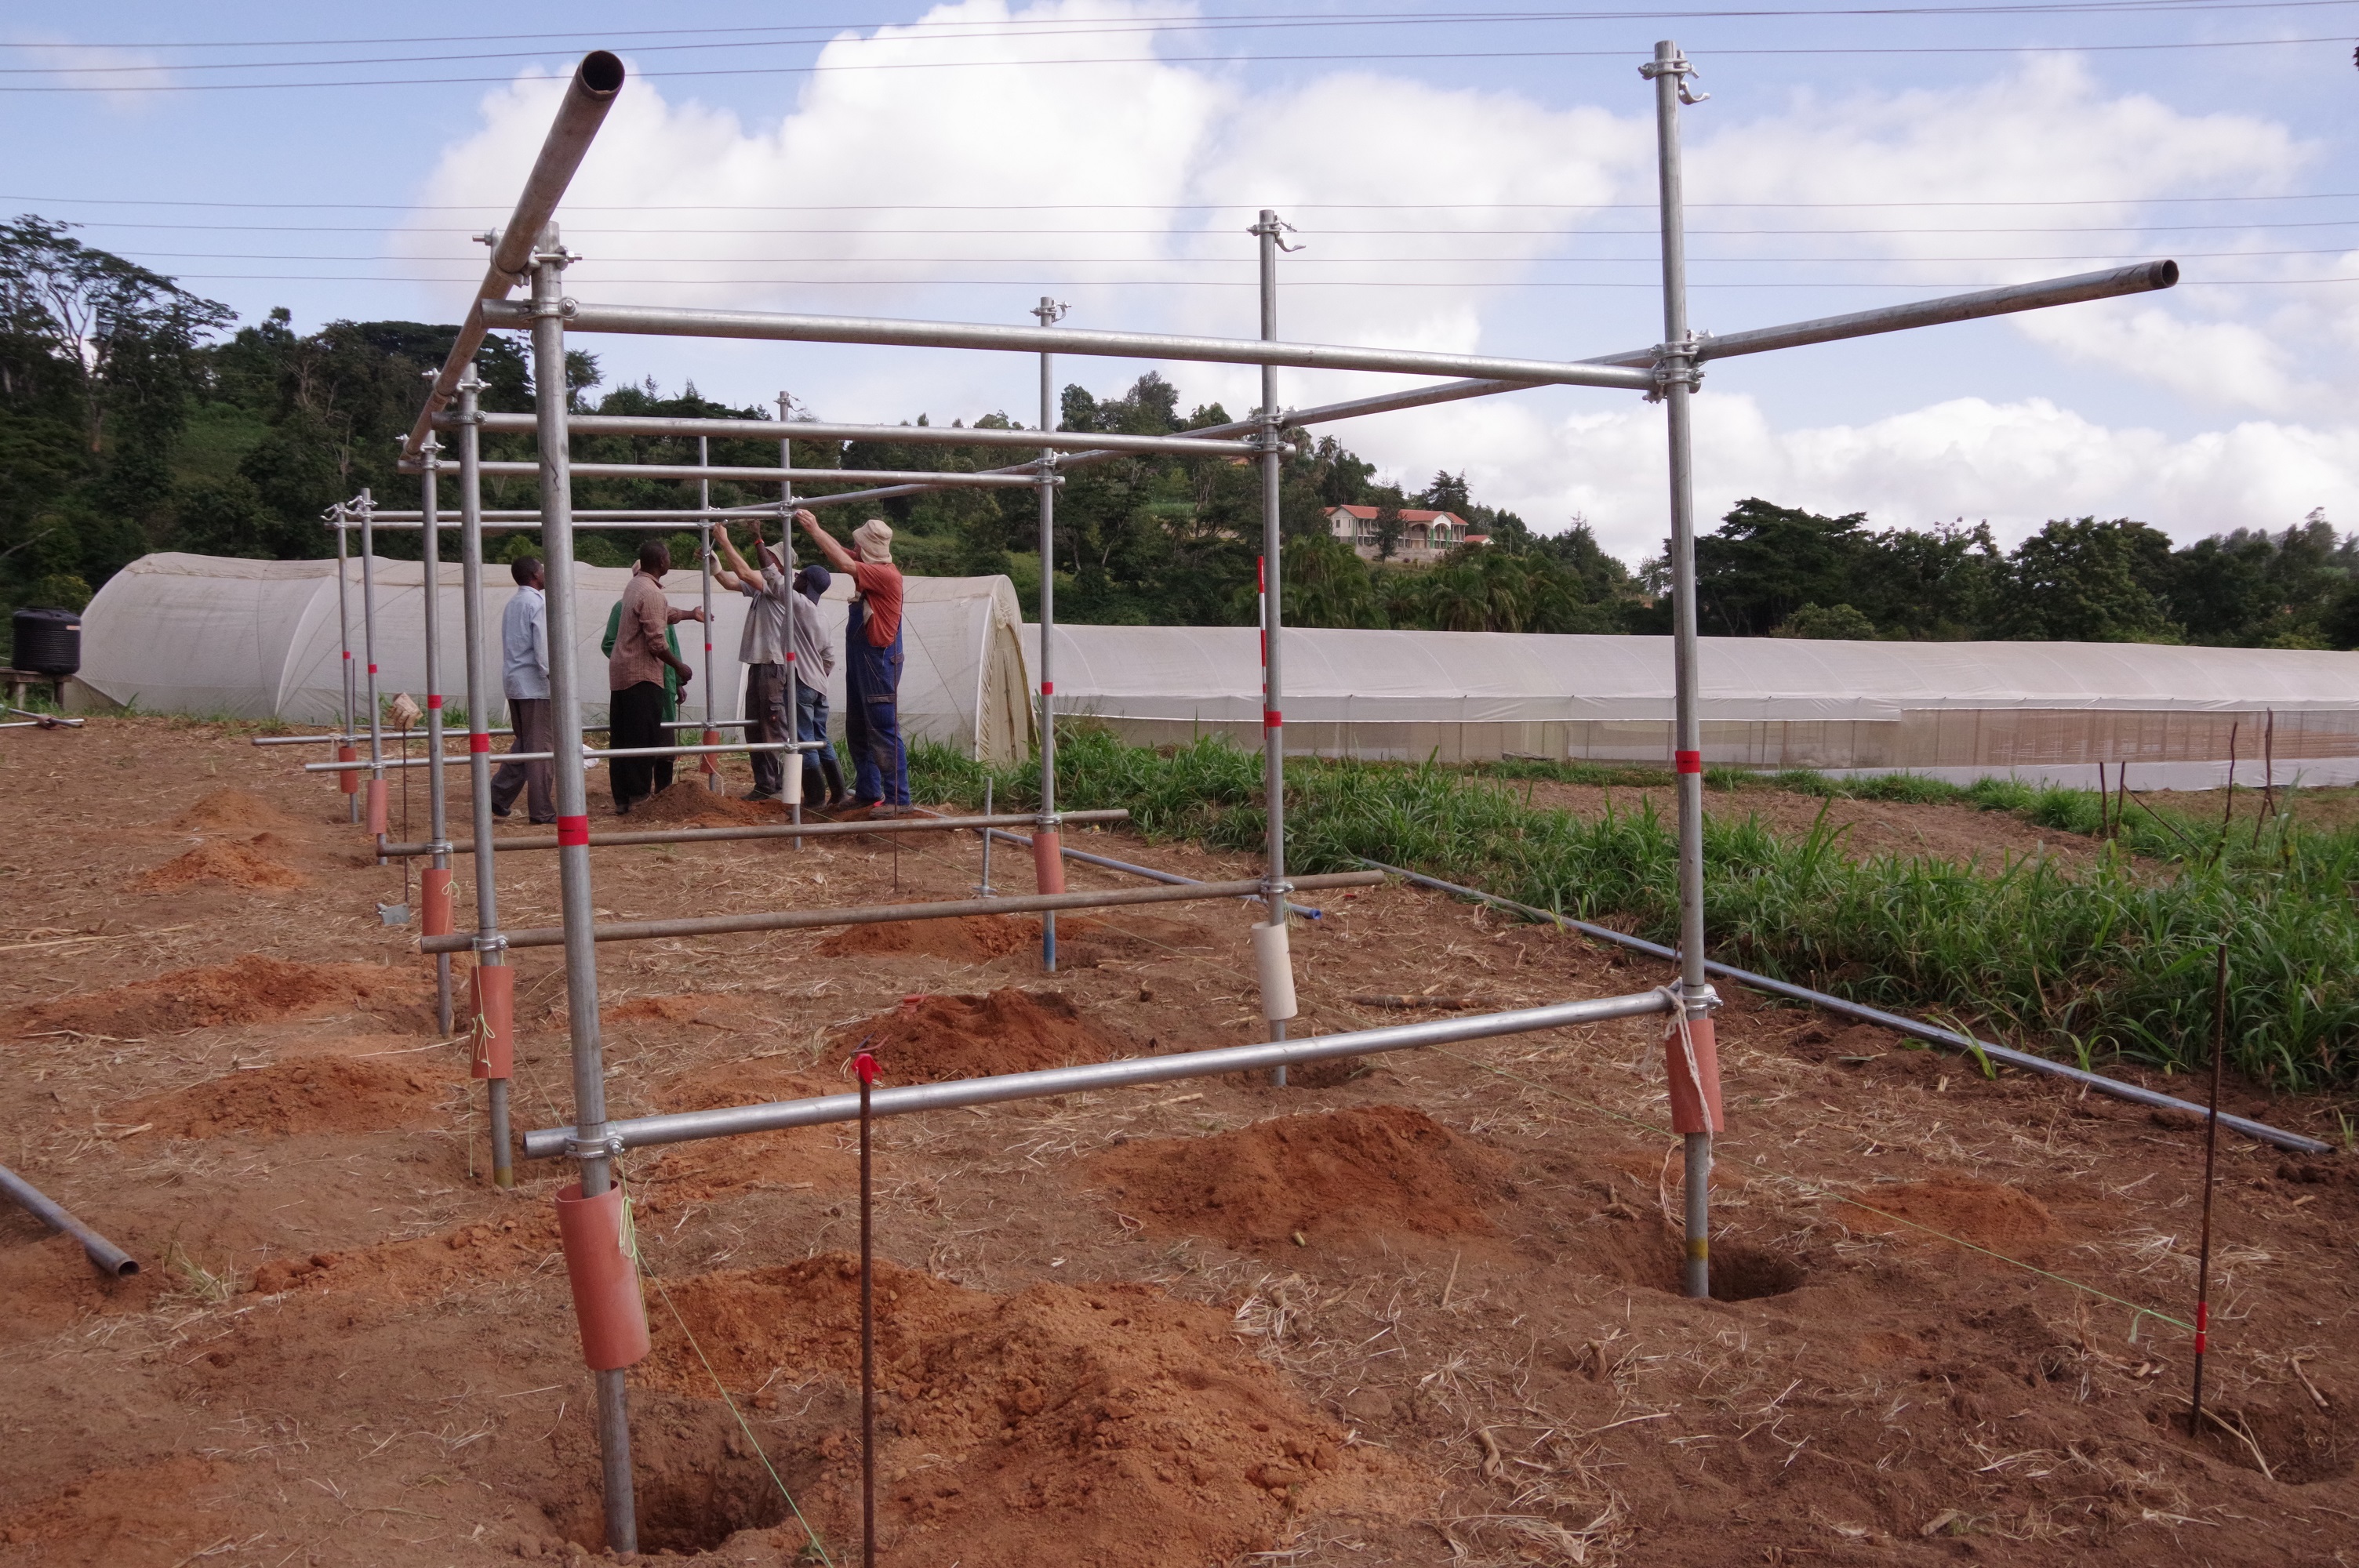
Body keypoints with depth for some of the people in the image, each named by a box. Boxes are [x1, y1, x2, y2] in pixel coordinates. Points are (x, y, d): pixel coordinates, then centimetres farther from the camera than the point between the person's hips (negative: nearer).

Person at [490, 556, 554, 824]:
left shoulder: (512, 605, 16)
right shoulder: (539, 603, -11)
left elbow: (513, 646, 18)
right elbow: (544, 647, -20)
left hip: (513, 682, 9)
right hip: (536, 684, -9)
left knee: (524, 743, 18)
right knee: (541, 748, -4)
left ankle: (498, 797, 16)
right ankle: (541, 812, -1)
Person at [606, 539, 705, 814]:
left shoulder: (634, 586, 13)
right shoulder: (651, 592, -16)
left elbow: (664, 614, 31)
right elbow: (657, 644, -19)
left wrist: (691, 614, 43)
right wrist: (679, 667, -6)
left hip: (620, 674, 9)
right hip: (642, 677, -9)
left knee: (622, 740, 9)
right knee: (643, 740, -4)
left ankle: (622, 800, 12)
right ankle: (639, 798, -3)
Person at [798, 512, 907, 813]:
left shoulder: (886, 574, -17)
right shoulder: (873, 570, 11)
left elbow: (845, 564, -26)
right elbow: (846, 556, 13)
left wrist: (815, 530, -19)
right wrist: (816, 531, -3)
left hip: (879, 662, -10)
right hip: (861, 661, 10)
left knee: (884, 732, -9)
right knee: (857, 731, 15)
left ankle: (898, 798, -7)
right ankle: (868, 791, 22)